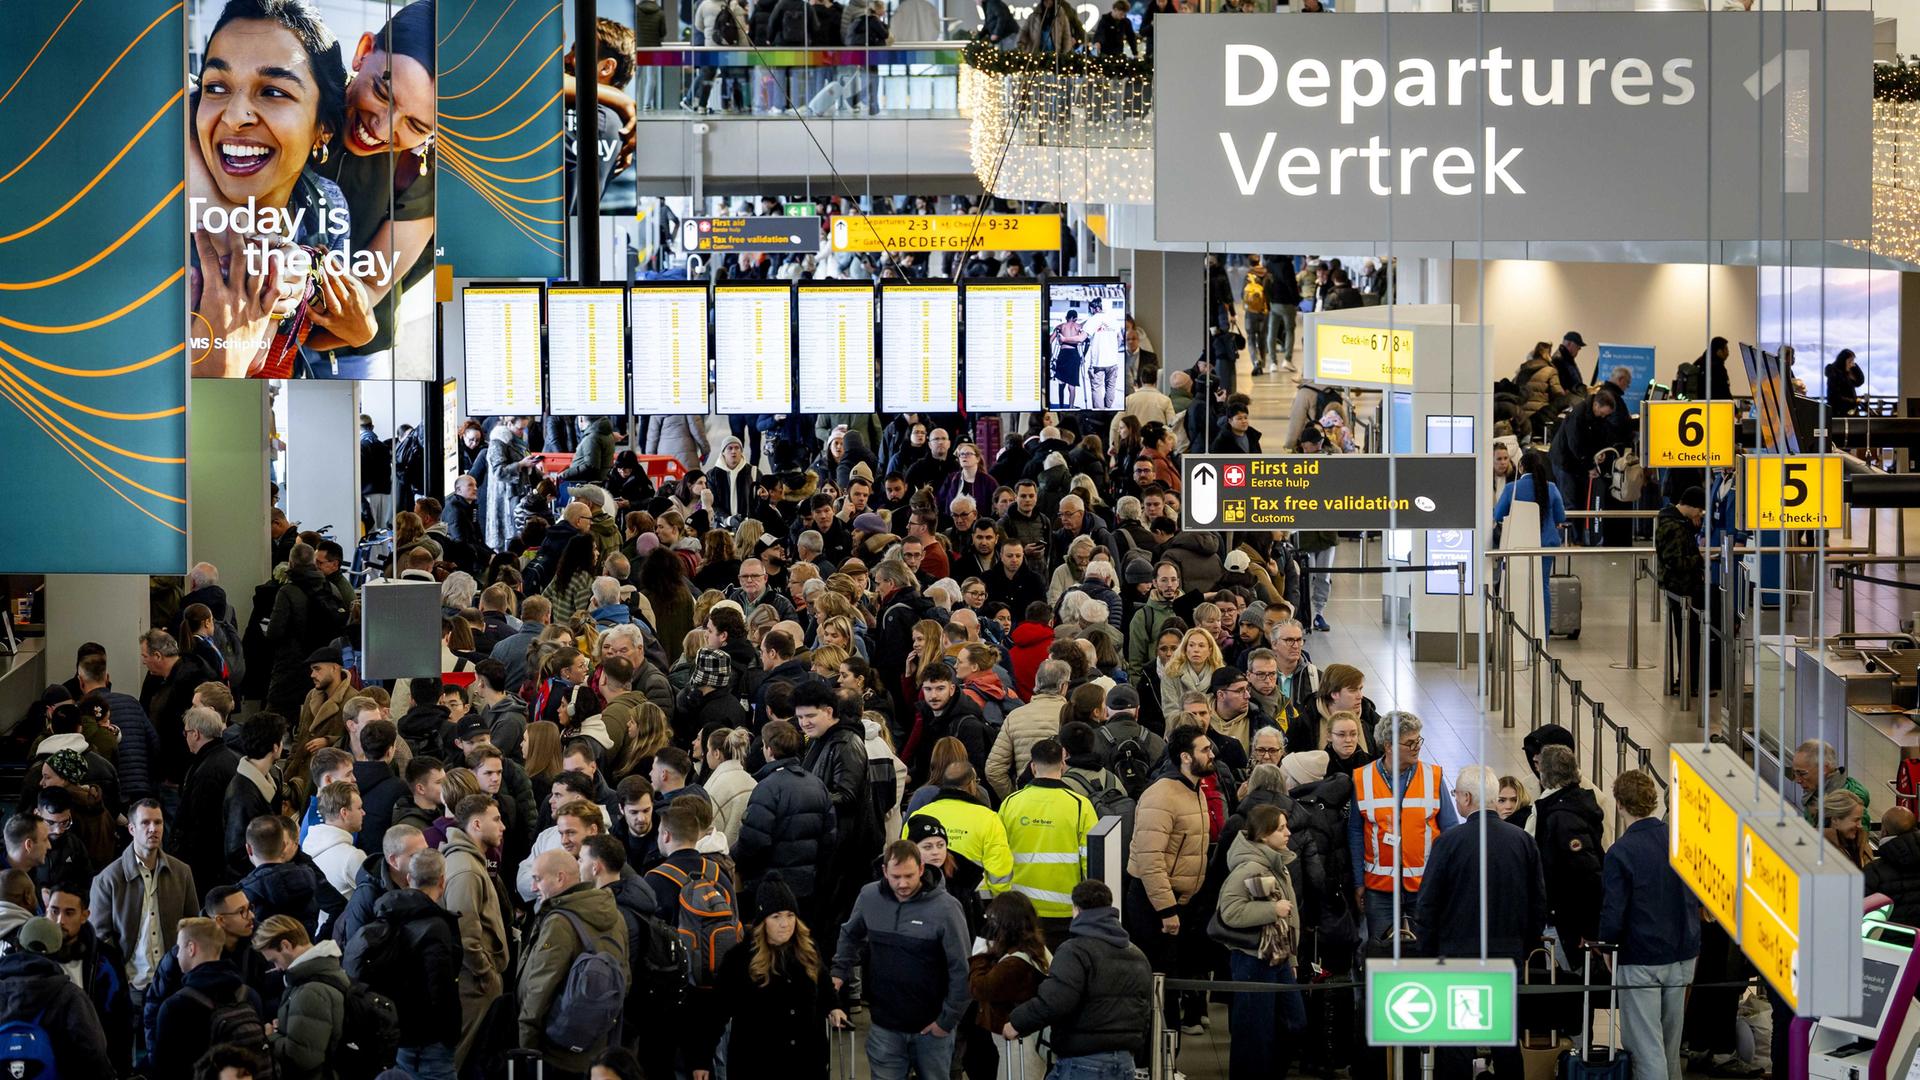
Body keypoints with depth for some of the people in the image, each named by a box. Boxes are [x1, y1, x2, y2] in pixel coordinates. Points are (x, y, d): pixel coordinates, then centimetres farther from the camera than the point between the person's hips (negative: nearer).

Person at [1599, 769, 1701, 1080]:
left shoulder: (1620, 853, -17)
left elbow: (1613, 916, -17)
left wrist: (1608, 948, 1)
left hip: (1640, 960, -6)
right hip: (1682, 955, 6)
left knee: (1646, 1046, -1)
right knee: (1671, 1045, 19)